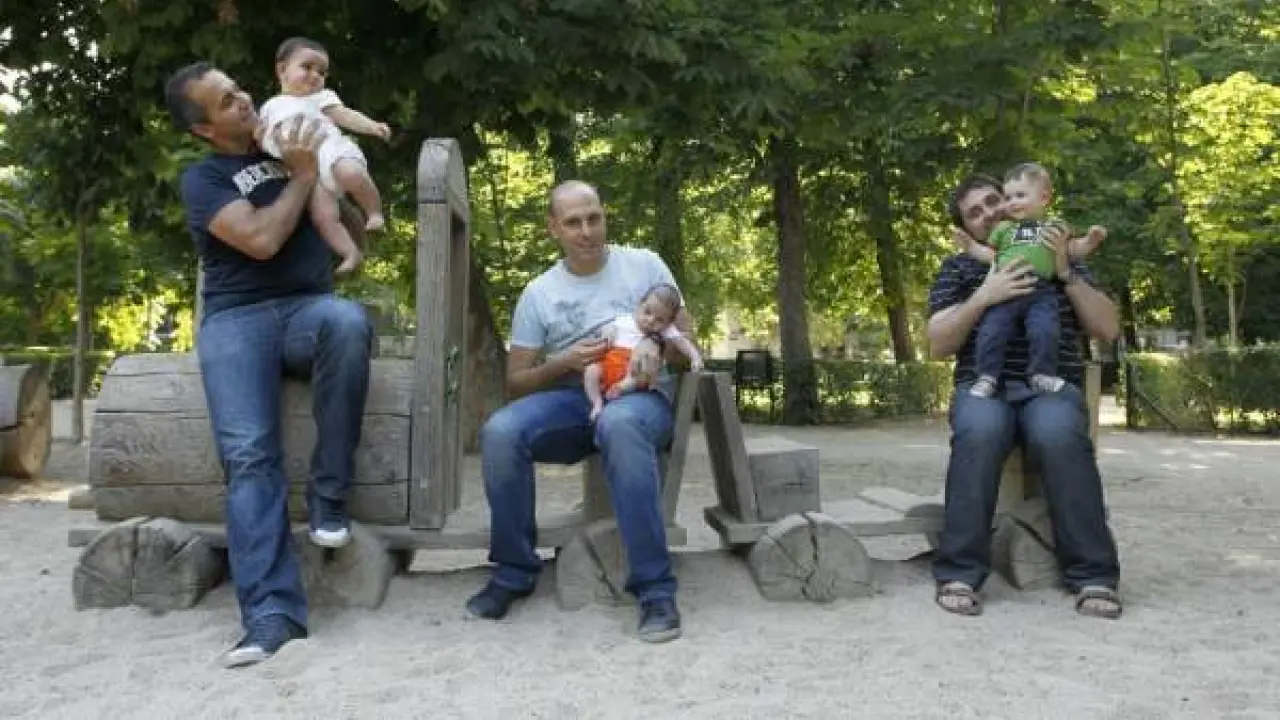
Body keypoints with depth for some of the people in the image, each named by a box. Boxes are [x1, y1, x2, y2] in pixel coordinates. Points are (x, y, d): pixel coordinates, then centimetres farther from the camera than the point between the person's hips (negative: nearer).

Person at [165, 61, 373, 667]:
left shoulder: (291, 147, 21)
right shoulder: (203, 179, 8)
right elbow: (261, 240, -11)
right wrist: (302, 176, -2)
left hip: (309, 309, 2)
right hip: (238, 318, -2)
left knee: (348, 321, -38)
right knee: (248, 453, -27)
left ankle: (328, 494, -26)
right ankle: (272, 611, -34)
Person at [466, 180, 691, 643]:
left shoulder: (645, 265, 6)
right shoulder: (538, 293, 9)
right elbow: (516, 383, 8)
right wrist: (563, 362, -12)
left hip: (640, 395, -2)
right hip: (571, 399, 3)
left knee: (618, 424, -40)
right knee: (500, 431, -28)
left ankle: (655, 590, -34)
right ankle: (514, 571, -8)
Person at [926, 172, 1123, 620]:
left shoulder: (1064, 263, 22)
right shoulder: (958, 269, 18)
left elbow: (1108, 329, 10)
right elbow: (937, 346, 4)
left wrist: (1065, 272, -1)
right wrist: (983, 297, -10)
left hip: (1053, 386, 1)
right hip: (984, 386, 0)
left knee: (1059, 433, -36)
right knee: (979, 432, -37)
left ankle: (1093, 575, -26)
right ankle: (959, 573, -31)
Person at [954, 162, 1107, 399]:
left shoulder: (1056, 226, 18)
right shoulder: (1003, 227, 19)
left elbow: (1074, 251, 18)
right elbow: (990, 255, 19)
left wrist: (1090, 240, 2)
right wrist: (970, 245, 9)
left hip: (1041, 292, 0)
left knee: (1045, 331, -17)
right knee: (991, 331, -13)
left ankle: (1041, 374, -1)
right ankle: (987, 377, -5)